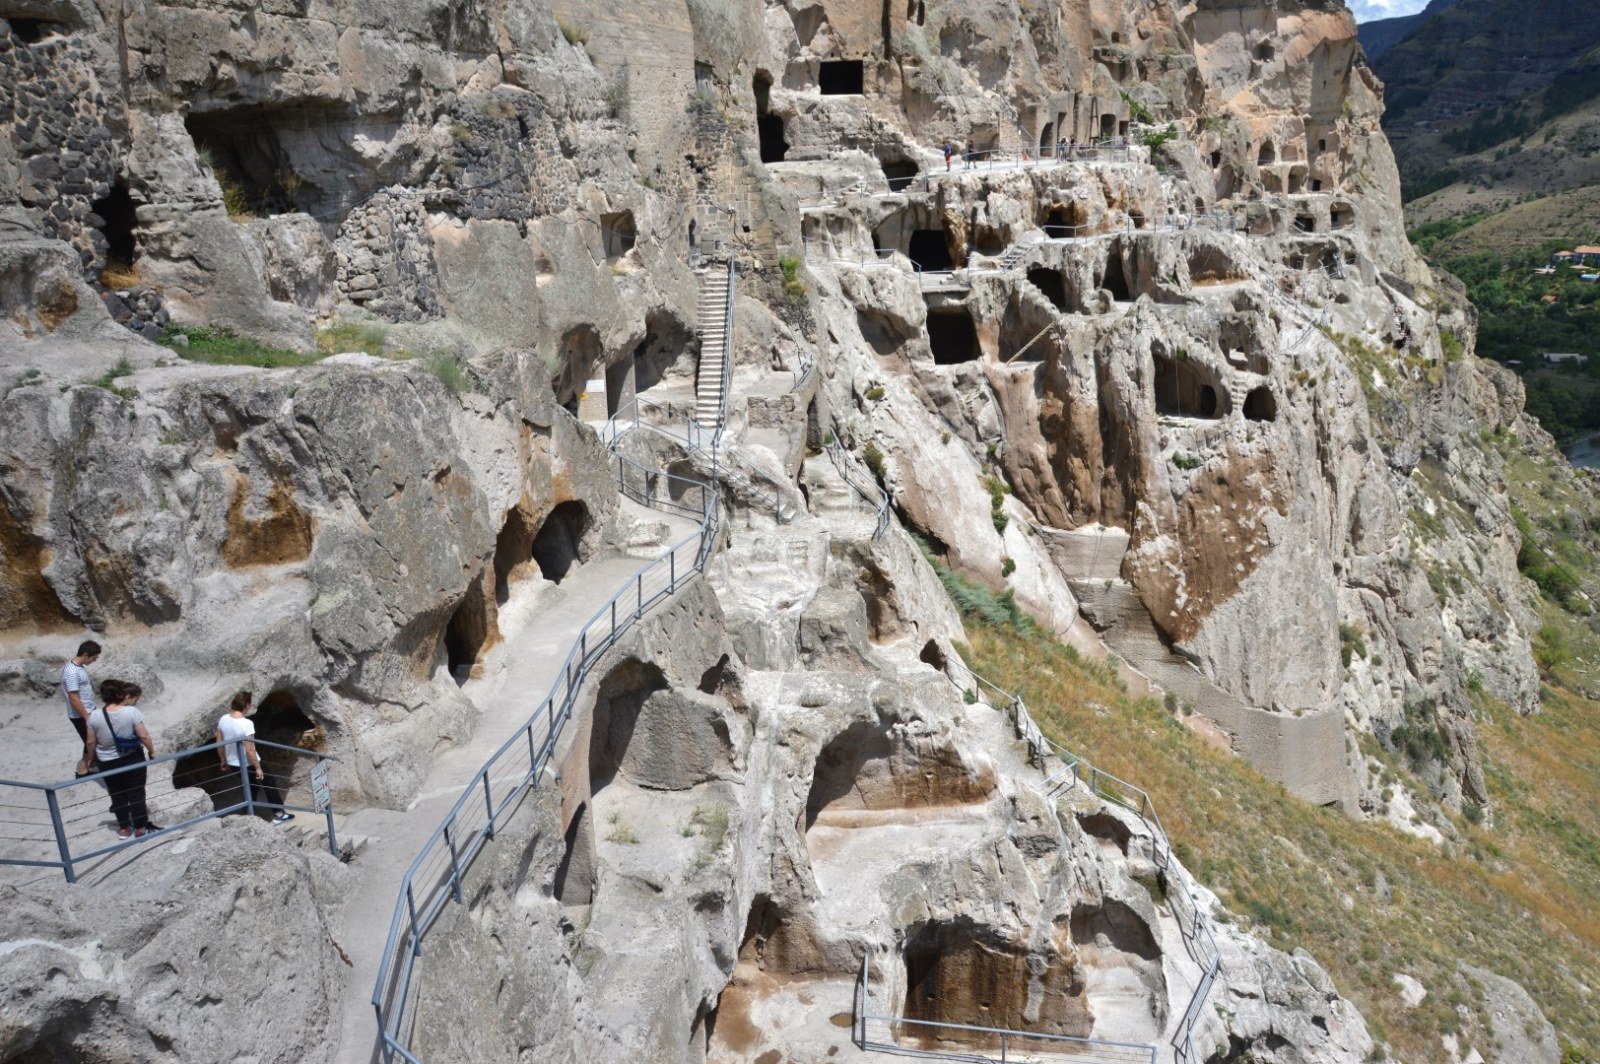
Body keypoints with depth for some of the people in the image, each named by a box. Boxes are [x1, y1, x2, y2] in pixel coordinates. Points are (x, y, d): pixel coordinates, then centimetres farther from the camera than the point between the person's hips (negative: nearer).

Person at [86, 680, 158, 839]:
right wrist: (152, 751, 0)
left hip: (108, 763, 3)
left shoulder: (95, 717, -8)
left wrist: (91, 759, 15)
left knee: (118, 796, 17)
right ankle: (140, 829, 16)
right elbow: (144, 736, -16)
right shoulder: (132, 712, -17)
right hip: (133, 760, -3)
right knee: (136, 794, 9)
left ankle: (124, 828, 28)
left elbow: (90, 743, -2)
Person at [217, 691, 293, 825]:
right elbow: (249, 750, -25)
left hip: (233, 765, 7)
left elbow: (219, 744, 3)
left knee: (251, 786, 28)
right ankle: (279, 814, 21)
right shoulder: (247, 723, -29)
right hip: (248, 764, -7)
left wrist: (224, 760, 17)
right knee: (270, 784, 14)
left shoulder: (223, 719, -8)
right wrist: (258, 767, -13)